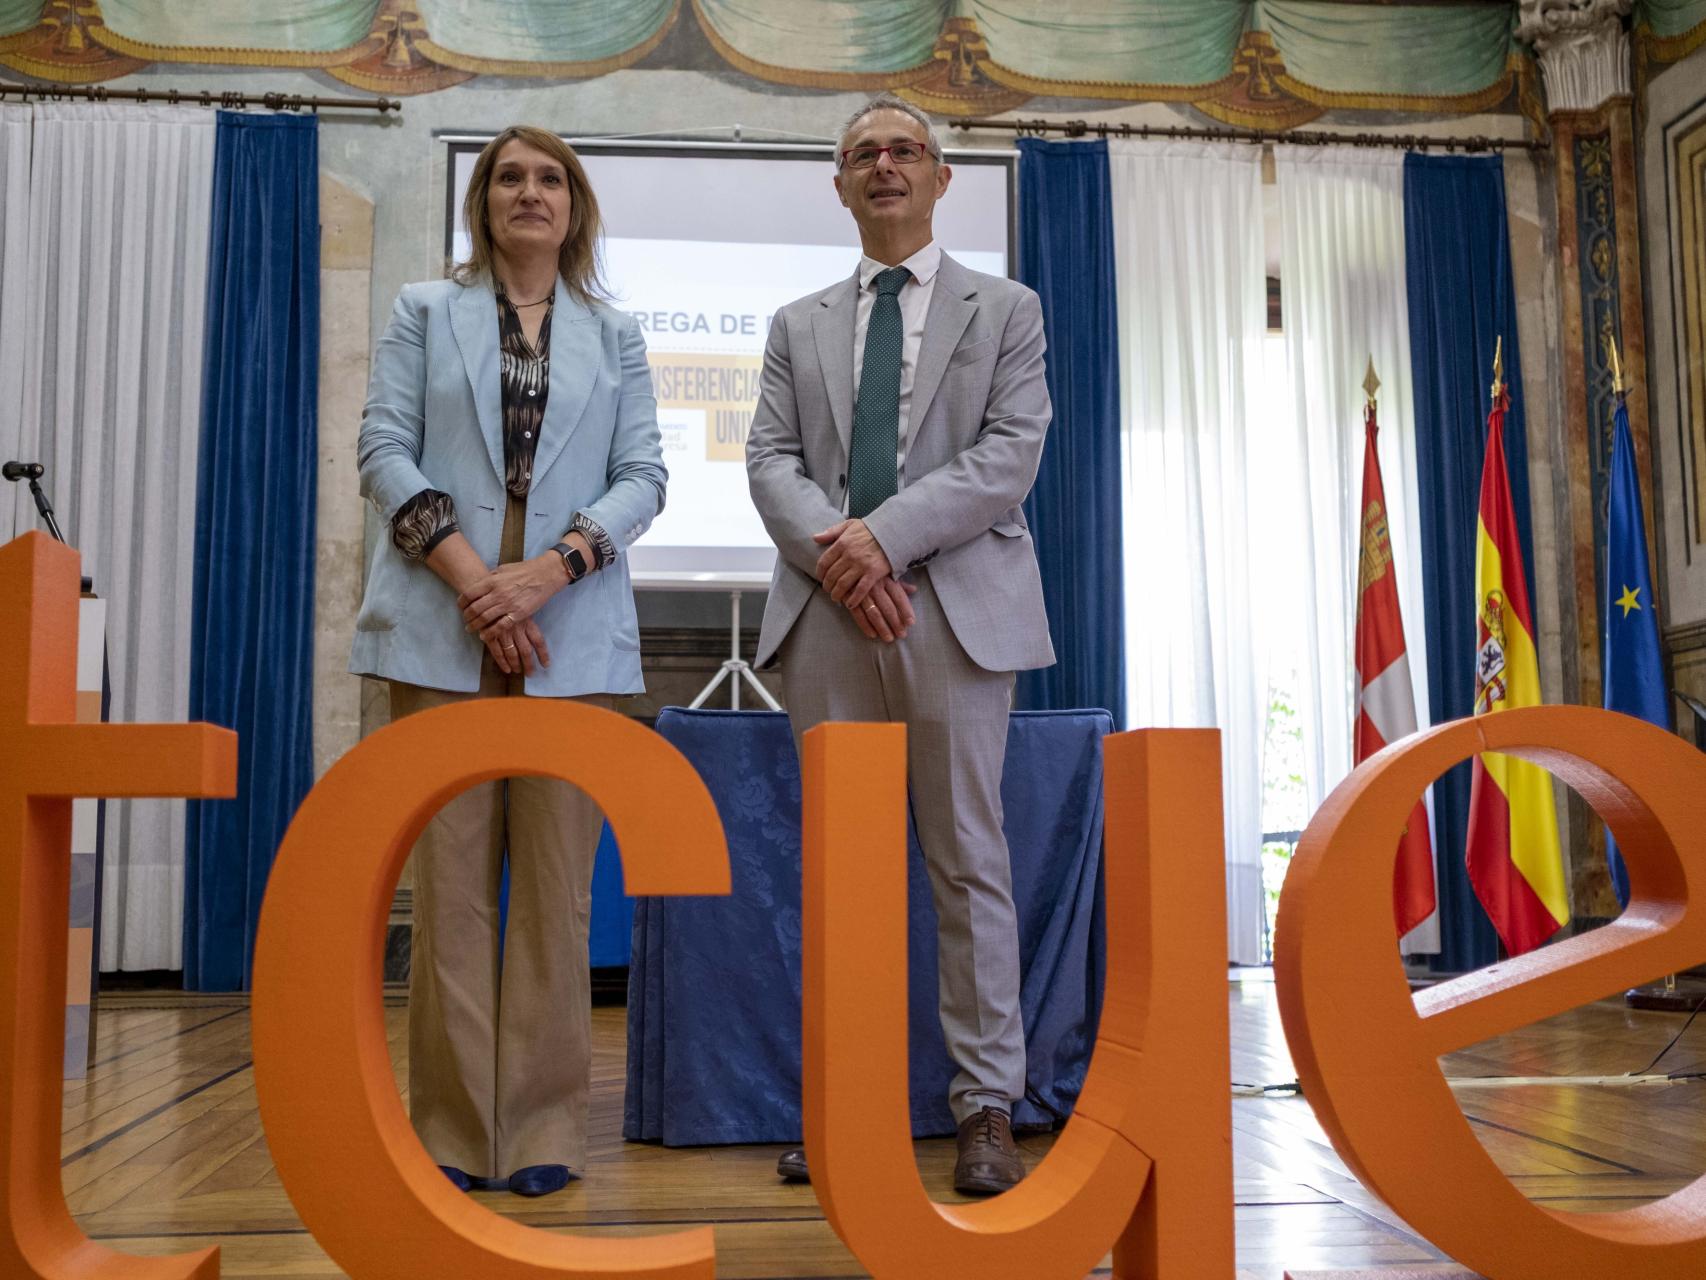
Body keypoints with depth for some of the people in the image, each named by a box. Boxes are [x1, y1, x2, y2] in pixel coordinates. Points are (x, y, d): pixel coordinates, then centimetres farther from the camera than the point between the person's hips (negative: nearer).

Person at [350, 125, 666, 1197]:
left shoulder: (615, 336, 16)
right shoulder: (425, 313, 15)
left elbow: (644, 475, 5)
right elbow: (386, 452, 4)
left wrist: (549, 570, -11)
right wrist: (470, 578, -10)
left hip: (573, 631, 0)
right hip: (443, 624, 0)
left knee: (558, 883, -1)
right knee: (449, 875, -1)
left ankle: (544, 1126, 6)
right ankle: (455, 1127, 8)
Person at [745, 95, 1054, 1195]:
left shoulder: (1006, 310, 12)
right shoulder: (800, 325, 20)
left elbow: (1011, 454, -2)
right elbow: (772, 460, 8)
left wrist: (887, 533, -14)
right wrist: (833, 553, -12)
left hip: (957, 606, -2)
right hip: (828, 610, 3)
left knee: (969, 856, -1)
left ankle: (988, 1107, 7)